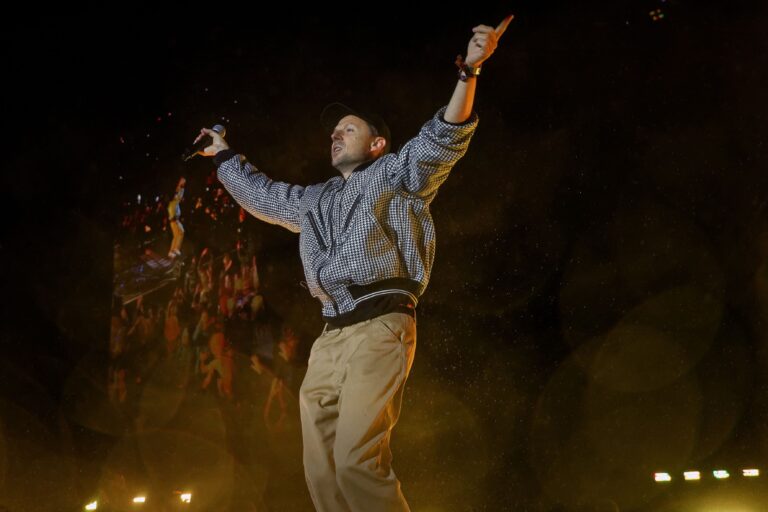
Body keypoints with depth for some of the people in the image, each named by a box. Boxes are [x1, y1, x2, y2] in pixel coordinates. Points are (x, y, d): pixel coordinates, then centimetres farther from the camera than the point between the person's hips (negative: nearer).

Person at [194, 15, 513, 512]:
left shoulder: (395, 174, 10)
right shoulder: (316, 201, 29)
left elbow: (443, 139, -7)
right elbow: (263, 196, 46)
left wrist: (469, 70, -20)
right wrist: (225, 156, 53)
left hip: (380, 327, -7)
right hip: (330, 336, 7)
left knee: (358, 460, -22)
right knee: (322, 469, 0)